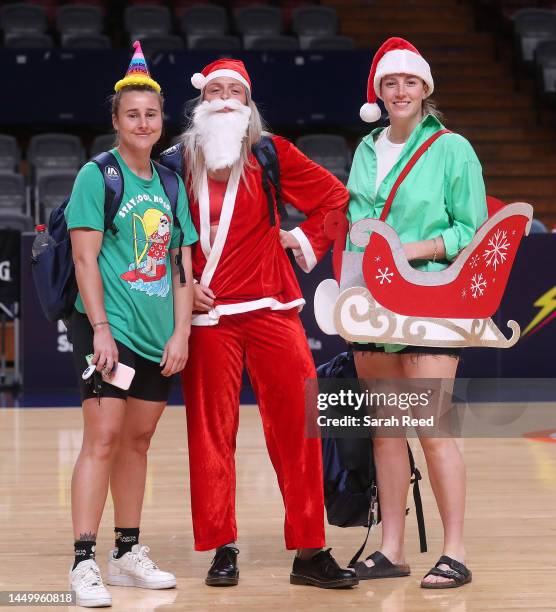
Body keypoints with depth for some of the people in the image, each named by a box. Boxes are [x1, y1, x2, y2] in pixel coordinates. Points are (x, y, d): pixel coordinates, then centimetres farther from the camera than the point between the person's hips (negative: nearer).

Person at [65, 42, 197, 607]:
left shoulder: (170, 185, 14)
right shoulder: (98, 176, -2)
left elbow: (182, 266, 14)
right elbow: (85, 257, -8)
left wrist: (180, 333, 5)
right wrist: (101, 328, -16)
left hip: (158, 337, 6)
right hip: (109, 329, -6)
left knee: (137, 440, 11)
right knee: (103, 438, -12)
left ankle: (128, 554, 21)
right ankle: (84, 562, -11)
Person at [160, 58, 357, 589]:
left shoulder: (270, 153, 4)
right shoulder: (180, 163, 6)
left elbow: (335, 197, 10)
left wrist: (305, 242, 2)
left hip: (271, 308, 0)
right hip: (207, 312, 0)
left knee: (296, 424, -2)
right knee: (210, 431, 1)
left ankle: (310, 551, 5)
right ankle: (222, 550, 12)